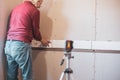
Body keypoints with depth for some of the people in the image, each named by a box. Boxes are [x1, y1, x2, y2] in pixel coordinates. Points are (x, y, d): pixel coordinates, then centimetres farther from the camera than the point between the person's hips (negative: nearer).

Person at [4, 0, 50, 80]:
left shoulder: (15, 8, 20)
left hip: (8, 44, 7)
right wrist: (41, 39, 24)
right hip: (21, 45, -7)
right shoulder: (34, 10, -2)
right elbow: (35, 30, 4)